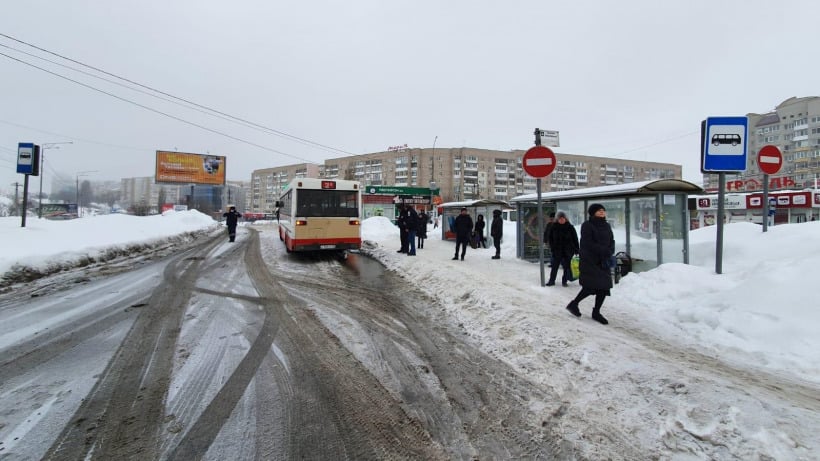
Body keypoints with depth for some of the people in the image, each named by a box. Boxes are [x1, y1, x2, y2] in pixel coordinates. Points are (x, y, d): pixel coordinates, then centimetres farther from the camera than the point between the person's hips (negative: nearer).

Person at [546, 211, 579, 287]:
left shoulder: (570, 227, -3)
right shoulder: (554, 227, 0)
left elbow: (575, 239, 0)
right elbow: (550, 238, 7)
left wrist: (576, 249, -2)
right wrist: (552, 248, 1)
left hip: (568, 250, -1)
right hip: (557, 250, 1)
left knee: (566, 266, 5)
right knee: (554, 266, 3)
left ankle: (564, 281, 17)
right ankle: (551, 281, 11)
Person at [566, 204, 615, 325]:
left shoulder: (606, 226, 13)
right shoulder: (587, 225, -8)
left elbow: (611, 241, 12)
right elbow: (588, 244, -16)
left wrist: (610, 253, -7)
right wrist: (604, 250, -18)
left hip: (604, 261, 7)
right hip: (590, 261, -7)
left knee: (604, 286, 3)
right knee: (590, 286, -11)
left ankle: (596, 312, 17)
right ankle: (573, 304, 12)